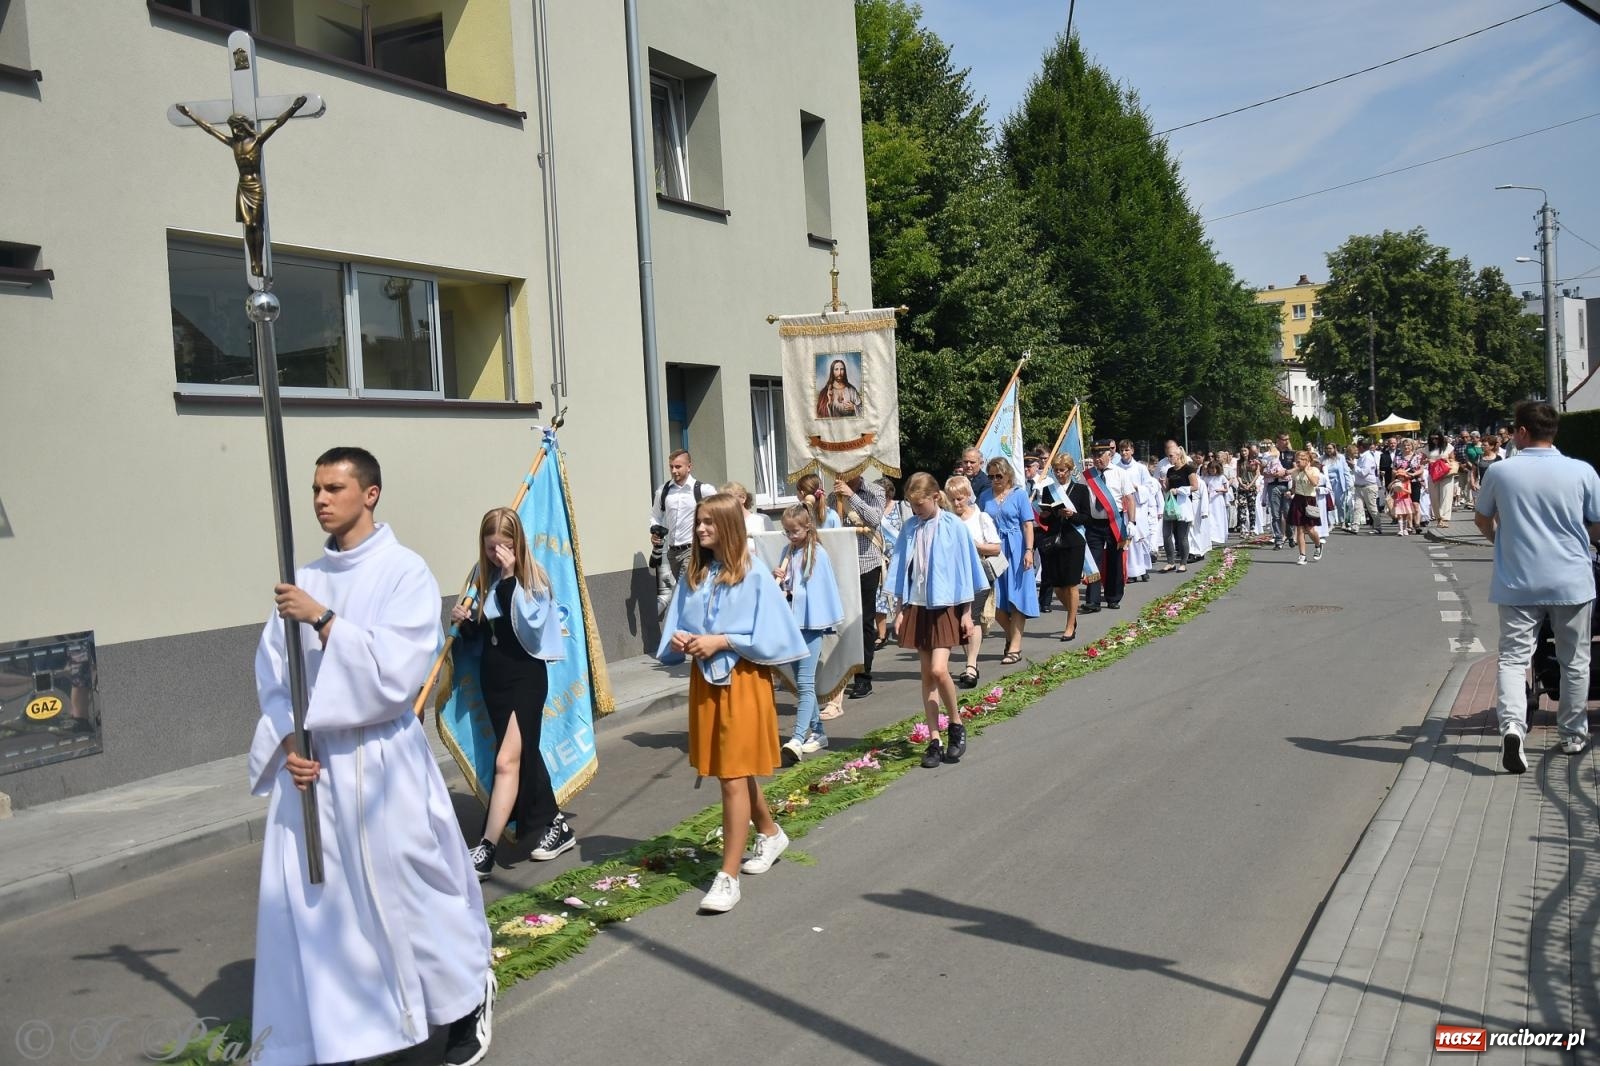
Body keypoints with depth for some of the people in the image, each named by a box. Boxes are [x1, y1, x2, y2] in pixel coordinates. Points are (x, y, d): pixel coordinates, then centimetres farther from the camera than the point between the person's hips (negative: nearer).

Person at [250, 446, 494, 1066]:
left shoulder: (405, 572, -7)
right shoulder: (305, 580, 8)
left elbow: (398, 670, -16)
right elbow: (272, 671, 8)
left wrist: (324, 621, -20)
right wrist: (288, 739, -7)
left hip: (381, 762, -4)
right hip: (311, 763, 5)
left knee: (410, 892, 6)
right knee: (310, 901, 5)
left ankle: (468, 999, 29)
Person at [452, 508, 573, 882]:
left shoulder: (533, 577, -8)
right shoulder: (482, 575, 6)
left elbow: (529, 625, -22)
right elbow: (477, 634, 14)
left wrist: (510, 578, -24)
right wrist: (464, 622, -8)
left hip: (525, 676, -6)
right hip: (492, 676, 6)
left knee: (508, 761, -12)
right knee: (524, 755, 15)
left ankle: (485, 849, -12)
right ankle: (553, 826, 29)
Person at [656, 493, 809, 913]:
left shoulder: (754, 576, -10)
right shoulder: (692, 575, 7)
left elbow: (768, 638, -12)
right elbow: (675, 628, 10)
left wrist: (721, 641, -17)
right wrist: (678, 639, -11)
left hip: (742, 682, -6)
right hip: (704, 681, 6)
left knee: (733, 777, -6)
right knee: (735, 771, 18)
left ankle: (728, 875, 0)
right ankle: (770, 834, 42)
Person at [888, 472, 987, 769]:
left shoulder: (953, 526, -7)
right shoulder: (909, 528, 4)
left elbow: (964, 568, -3)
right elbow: (902, 570, 9)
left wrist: (967, 612, -2)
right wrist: (901, 611, 7)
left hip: (946, 606, -4)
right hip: (917, 607, 4)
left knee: (939, 670, -16)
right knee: (926, 674, 6)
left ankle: (956, 724, 8)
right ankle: (934, 741, 12)